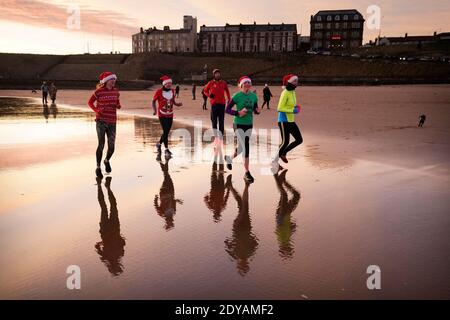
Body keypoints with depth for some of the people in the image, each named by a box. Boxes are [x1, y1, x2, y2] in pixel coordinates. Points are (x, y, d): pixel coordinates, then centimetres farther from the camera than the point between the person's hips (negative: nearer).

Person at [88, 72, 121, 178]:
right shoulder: (99, 91, -6)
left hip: (112, 122, 4)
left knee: (111, 147, 3)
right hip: (101, 121, -4)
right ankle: (98, 168, 10)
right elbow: (90, 102, 4)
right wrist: (96, 110, -11)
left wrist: (118, 105, -2)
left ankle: (107, 161, 35)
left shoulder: (115, 91, 7)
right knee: (101, 145, -7)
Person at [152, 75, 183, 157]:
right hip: (162, 115, -5)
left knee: (167, 132, 11)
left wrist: (177, 104, -5)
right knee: (165, 131, -11)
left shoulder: (172, 91, 4)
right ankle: (166, 149, -1)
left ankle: (159, 144, 36)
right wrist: (154, 110, -17)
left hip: (170, 115, 5)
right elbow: (153, 101, -3)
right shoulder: (159, 91, -11)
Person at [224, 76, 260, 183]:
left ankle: (229, 158, 46)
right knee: (246, 147, -12)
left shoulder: (254, 96, 4)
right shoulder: (237, 96, -10)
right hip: (239, 125, -6)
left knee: (241, 147, 15)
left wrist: (257, 111, -10)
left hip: (249, 125, 6)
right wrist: (238, 113, -23)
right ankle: (247, 173, -3)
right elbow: (227, 109, -9)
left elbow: (255, 110, 13)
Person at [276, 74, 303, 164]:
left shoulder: (292, 92, 10)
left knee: (299, 140, 6)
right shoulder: (285, 93, -16)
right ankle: (275, 161, 14)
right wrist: (293, 110, -20)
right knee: (285, 142, -3)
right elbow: (280, 108, -21)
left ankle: (283, 153, 23)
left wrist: (296, 107, 5)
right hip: (284, 121, -9)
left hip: (291, 121, 9)